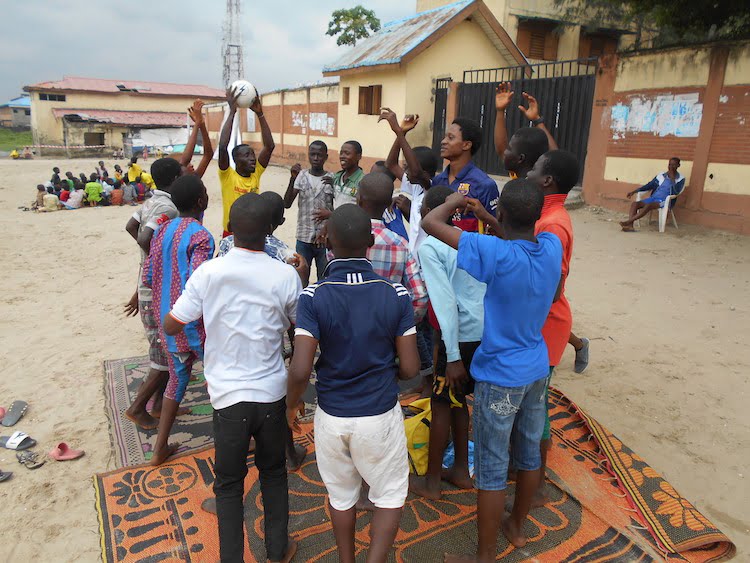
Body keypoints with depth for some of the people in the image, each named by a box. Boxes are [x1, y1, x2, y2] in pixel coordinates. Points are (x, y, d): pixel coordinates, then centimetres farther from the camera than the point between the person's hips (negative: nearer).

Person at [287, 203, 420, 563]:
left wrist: (291, 405, 0)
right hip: (381, 415, -1)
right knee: (391, 495, 22)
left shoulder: (313, 297, -16)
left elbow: (300, 370, -20)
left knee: (341, 495, 25)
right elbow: (410, 368, -9)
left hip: (331, 416, 1)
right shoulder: (396, 295, -13)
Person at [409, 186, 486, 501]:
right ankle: (461, 471, 34)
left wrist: (453, 357, -18)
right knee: (456, 399, 21)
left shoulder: (429, 246, -12)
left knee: (441, 404, 8)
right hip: (487, 332, 7)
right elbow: (489, 287, 8)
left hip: (463, 336, -7)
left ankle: (431, 483, 22)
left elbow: (446, 302, -19)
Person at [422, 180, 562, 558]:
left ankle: (486, 555, 24)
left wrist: (454, 200, -4)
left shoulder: (497, 254, -27)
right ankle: (517, 526, 46)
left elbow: (430, 223, -23)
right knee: (529, 454, 23)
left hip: (499, 377, -7)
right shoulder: (553, 247, -8)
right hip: (536, 370, 7)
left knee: (492, 470, 7)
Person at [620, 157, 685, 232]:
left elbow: (675, 192, -13)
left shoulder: (680, 178, 2)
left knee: (648, 206, -36)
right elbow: (649, 185, 20)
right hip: (653, 197, 5)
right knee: (634, 203, -22)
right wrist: (634, 192, 13)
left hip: (665, 201, -5)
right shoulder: (661, 175, 15)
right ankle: (630, 226, -36)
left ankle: (628, 221, -39)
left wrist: (672, 179, -15)